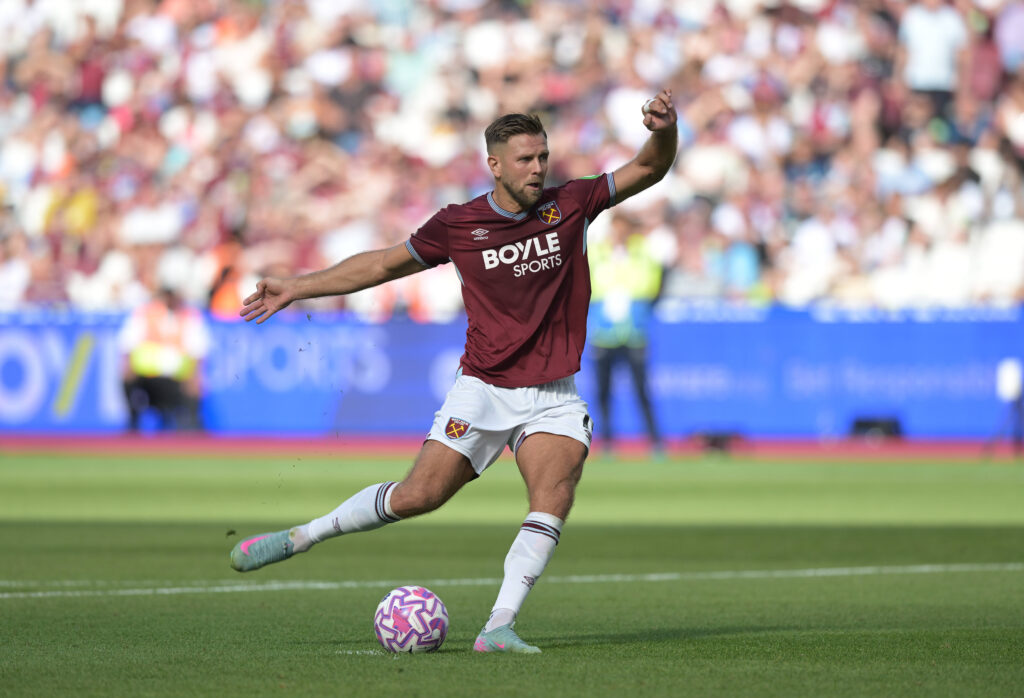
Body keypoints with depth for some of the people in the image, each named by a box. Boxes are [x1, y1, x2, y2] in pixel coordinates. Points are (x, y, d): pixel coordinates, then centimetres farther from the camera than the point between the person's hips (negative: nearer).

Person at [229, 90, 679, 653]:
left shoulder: (570, 205, -1)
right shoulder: (457, 225, -2)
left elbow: (647, 170, 0)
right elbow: (385, 264, 10)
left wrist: (664, 132, -23)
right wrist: (297, 287, 10)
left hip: (554, 397, 1)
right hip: (483, 390, -1)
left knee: (555, 495, -22)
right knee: (418, 496, -6)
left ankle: (498, 627, -23)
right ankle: (302, 537, 14)